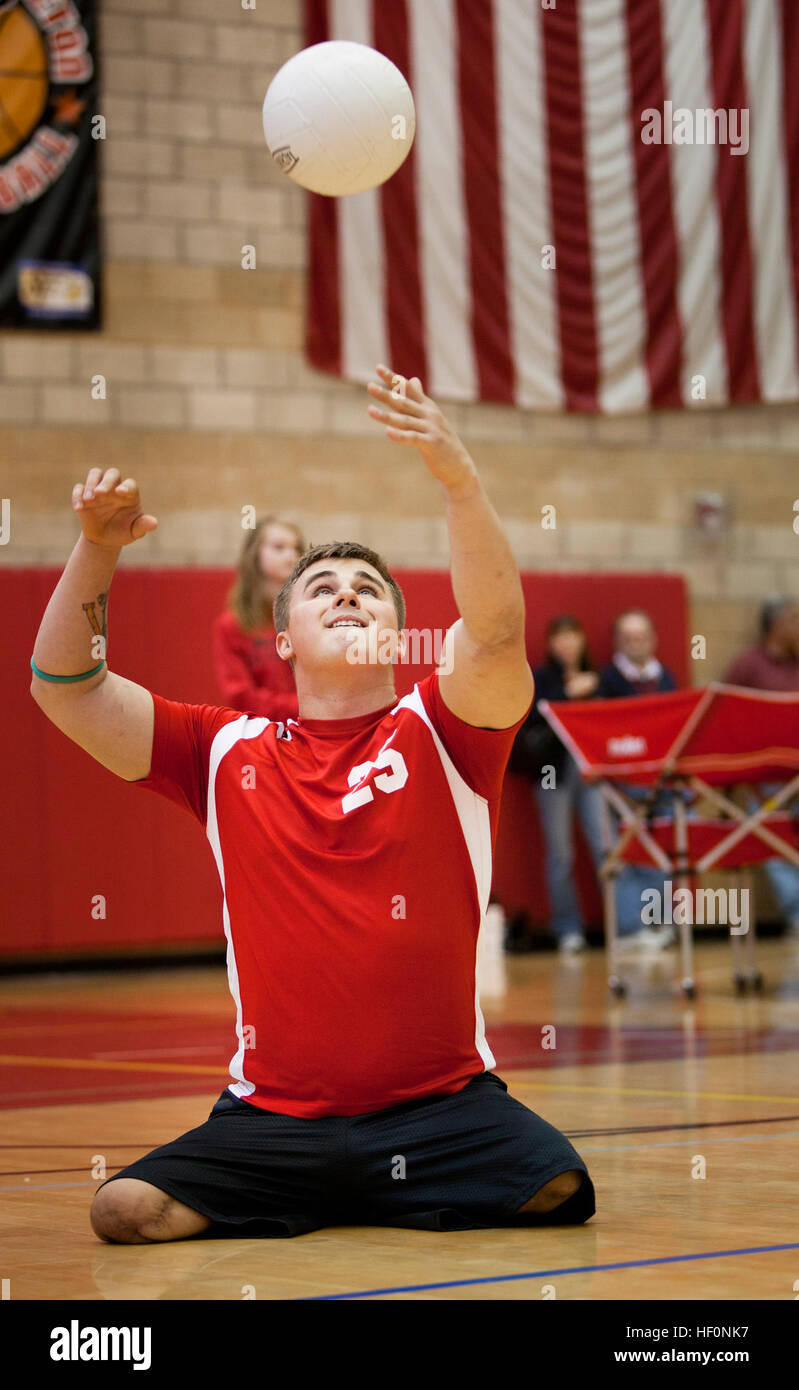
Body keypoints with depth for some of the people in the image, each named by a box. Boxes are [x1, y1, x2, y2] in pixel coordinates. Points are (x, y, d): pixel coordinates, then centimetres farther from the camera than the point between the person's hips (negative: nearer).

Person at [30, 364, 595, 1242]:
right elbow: (65, 688, 6)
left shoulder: (438, 732, 2)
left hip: (440, 1103, -1)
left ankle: (377, 1195, 7)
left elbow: (495, 634, -19)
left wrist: (458, 479, -33)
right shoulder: (226, 754, 8)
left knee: (558, 1192, -26)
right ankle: (338, 1197, 8)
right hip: (273, 1115, 1)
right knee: (125, 1211, -20)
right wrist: (97, 550, -9)